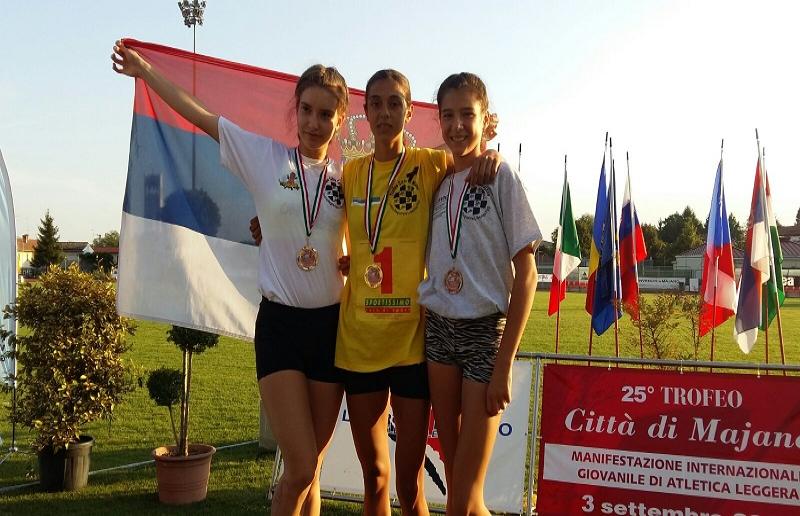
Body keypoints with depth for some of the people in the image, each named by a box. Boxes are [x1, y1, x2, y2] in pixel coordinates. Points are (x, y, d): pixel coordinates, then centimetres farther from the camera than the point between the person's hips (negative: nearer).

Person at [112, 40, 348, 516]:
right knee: (301, 469, -9)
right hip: (279, 322, -2)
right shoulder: (265, 156, 1)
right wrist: (144, 69, 13)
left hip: (331, 324, 2)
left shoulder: (347, 177, 6)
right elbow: (198, 114, 8)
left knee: (310, 470, 8)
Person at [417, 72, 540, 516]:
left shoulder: (501, 176, -6)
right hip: (438, 328, 5)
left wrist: (504, 364, -13)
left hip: (486, 329, -5)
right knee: (453, 478, 11)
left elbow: (526, 273, -9)